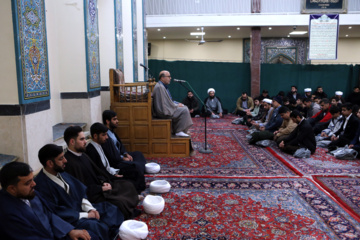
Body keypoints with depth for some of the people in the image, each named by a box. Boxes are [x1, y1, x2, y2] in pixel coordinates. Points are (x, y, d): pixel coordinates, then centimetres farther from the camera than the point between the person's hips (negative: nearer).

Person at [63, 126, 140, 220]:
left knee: (127, 185, 6)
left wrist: (104, 182, 1)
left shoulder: (82, 155, 9)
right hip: (91, 195, -10)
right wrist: (101, 188, -16)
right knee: (119, 202, -25)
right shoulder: (69, 163, -22)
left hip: (99, 186, 10)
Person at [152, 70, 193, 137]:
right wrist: (177, 105, -10)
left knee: (184, 107, 14)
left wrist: (177, 103, 7)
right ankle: (179, 131, -8)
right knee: (184, 110, -16)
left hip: (165, 108, 11)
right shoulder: (160, 87, -20)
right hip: (163, 112, -11)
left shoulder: (164, 86, 14)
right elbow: (165, 103, -23)